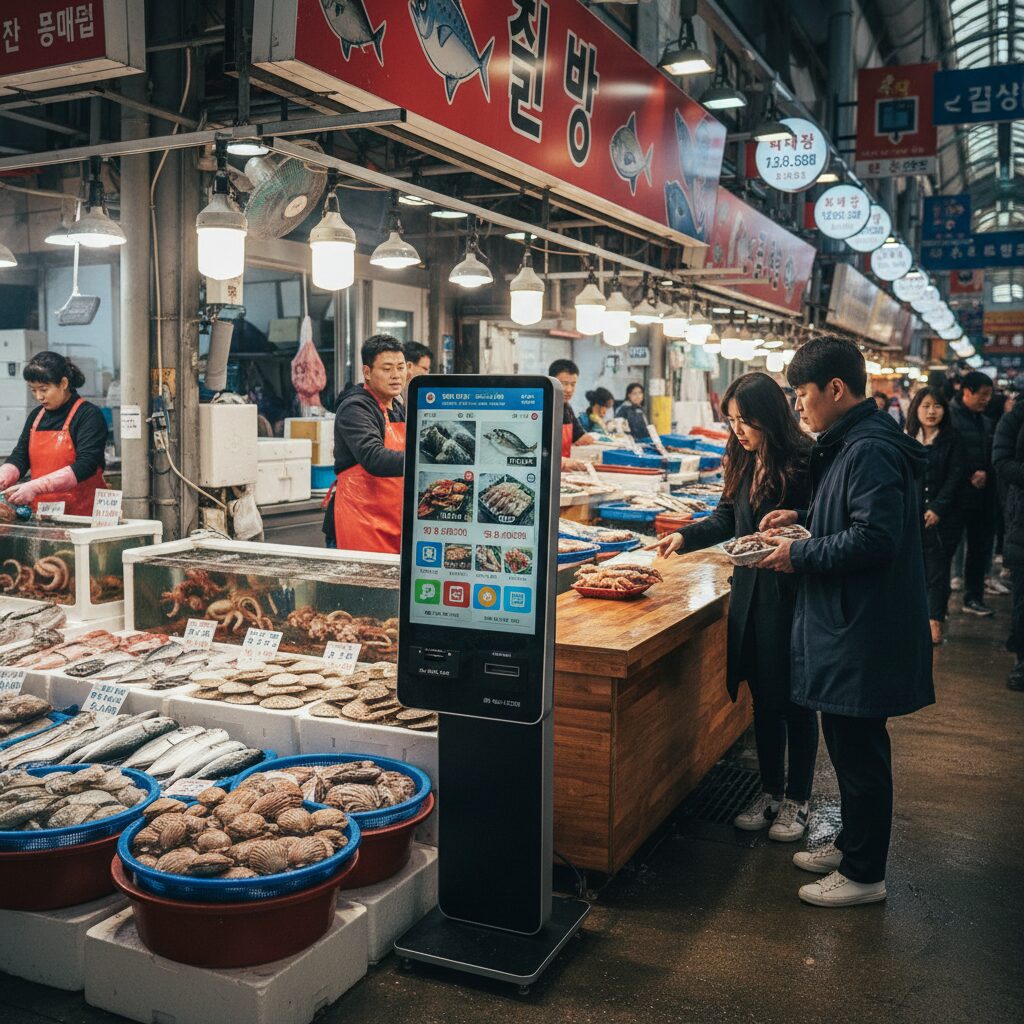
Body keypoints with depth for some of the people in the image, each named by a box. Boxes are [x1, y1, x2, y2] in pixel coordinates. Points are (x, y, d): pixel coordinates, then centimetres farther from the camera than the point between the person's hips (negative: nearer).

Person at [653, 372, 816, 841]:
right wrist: (685, 536, 1)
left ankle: (797, 799, 25)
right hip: (751, 591, 7)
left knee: (794, 698, 8)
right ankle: (770, 790, 32)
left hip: (792, 594, -7)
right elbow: (728, 517, 14)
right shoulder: (743, 461, 6)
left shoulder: (804, 462, -17)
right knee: (763, 697, 16)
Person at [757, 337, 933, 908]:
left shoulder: (870, 451, -20)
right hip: (848, 625, 11)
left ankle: (864, 875, 16)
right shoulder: (850, 444, 12)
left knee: (860, 751, 2)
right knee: (849, 746, 21)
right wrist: (806, 519, 10)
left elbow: (874, 538, -27)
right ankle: (852, 846, 36)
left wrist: (801, 555, -18)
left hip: (864, 631, -11)